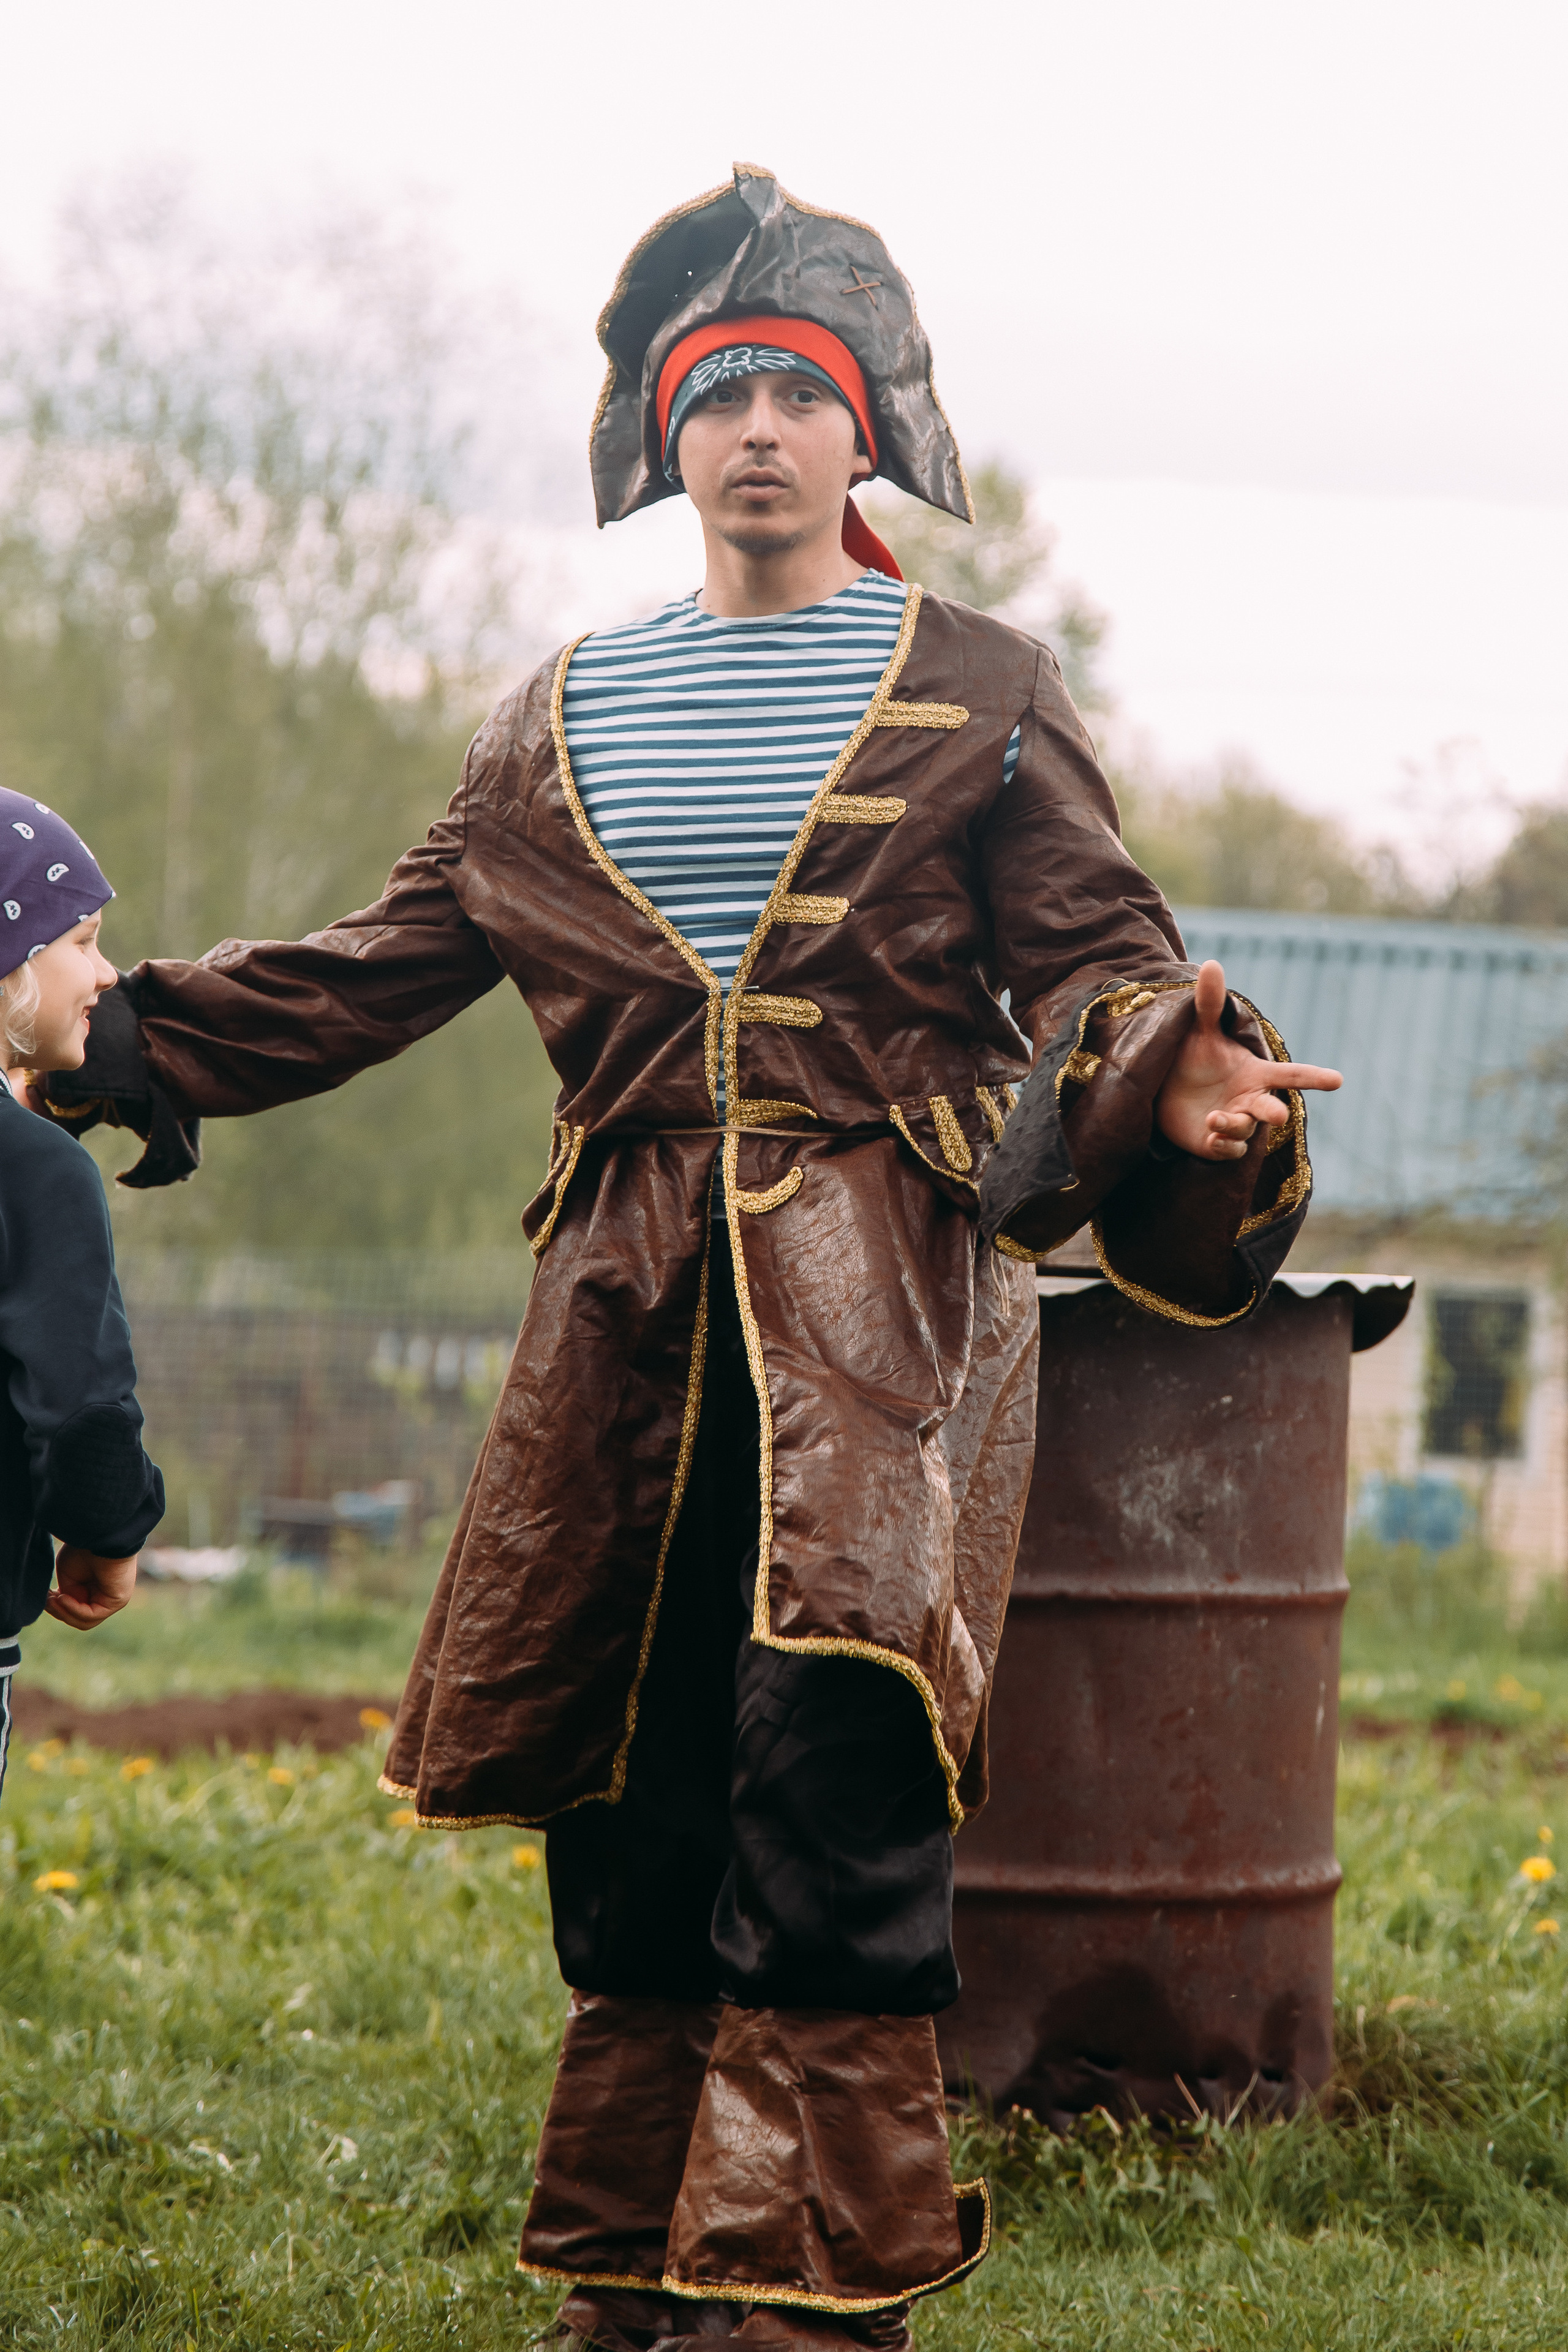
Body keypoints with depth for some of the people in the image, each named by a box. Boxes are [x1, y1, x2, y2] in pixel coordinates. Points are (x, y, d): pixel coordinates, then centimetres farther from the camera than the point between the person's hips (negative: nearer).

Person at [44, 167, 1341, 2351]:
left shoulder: (980, 693, 7)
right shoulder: (563, 722, 17)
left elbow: (1094, 968, 0)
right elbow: (387, 965, 21)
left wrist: (1164, 1082, -22)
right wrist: (128, 1040, 13)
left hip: (885, 1285, -4)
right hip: (634, 1293, 4)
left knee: (831, 1754, -19)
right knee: (631, 1785, 4)